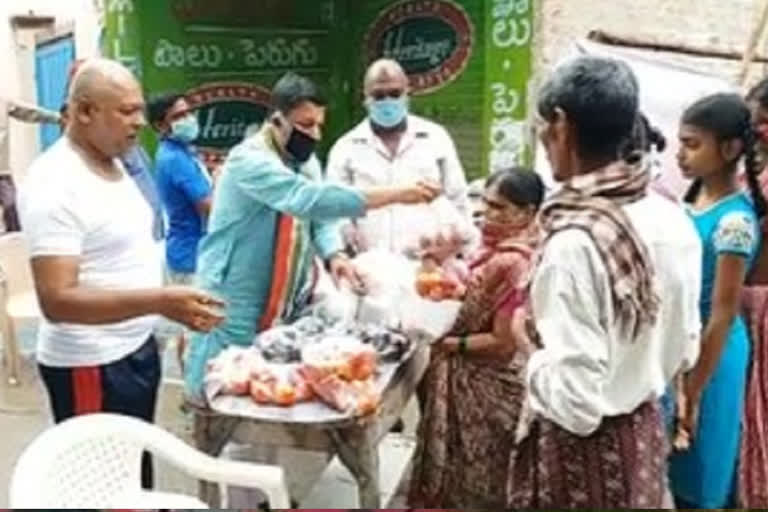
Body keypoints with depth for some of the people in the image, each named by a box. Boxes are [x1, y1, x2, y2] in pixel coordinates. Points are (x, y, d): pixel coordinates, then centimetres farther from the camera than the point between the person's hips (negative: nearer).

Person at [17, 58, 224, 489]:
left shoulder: (112, 164, 7)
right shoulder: (55, 184, -22)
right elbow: (57, 301, -28)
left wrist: (172, 307, 14)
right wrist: (159, 302, -36)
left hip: (136, 349, 9)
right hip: (92, 366, -9)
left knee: (136, 474, 21)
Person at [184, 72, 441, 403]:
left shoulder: (306, 162, 9)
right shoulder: (249, 161, -21)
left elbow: (320, 216, 6)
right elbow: (309, 198, -34)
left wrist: (334, 255, -18)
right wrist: (395, 195, -36)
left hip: (285, 304, 8)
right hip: (234, 305, -8)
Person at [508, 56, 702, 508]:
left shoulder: (576, 241, -27)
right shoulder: (674, 221, -5)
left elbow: (576, 405, -27)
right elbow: (685, 351, 7)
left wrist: (527, 342, -12)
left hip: (582, 451, -7)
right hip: (644, 436, 7)